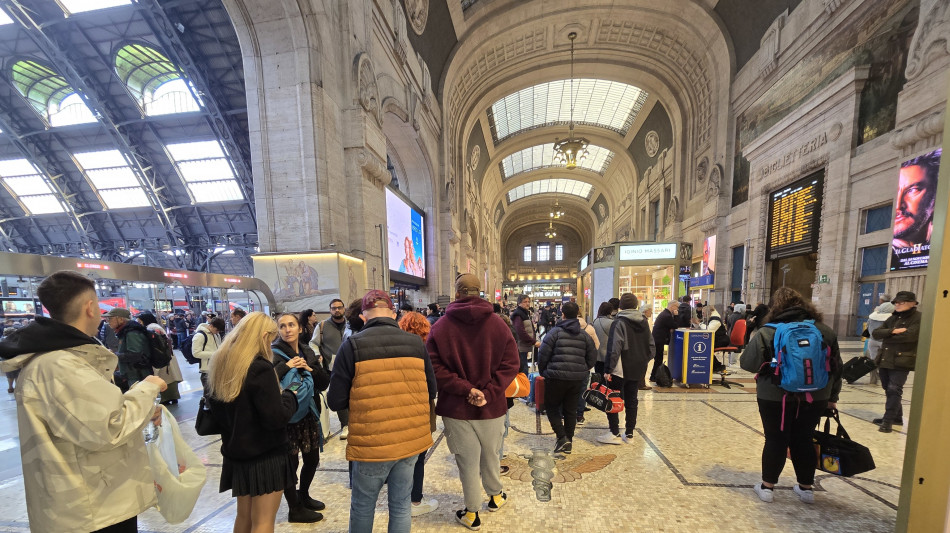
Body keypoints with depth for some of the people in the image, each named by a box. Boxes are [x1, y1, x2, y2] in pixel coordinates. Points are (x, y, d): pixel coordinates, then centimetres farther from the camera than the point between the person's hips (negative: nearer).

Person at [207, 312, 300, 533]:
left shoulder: (219, 363, 1)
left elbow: (216, 409, 14)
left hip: (236, 452, 8)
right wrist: (289, 396, -8)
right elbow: (276, 418, -24)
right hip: (265, 455, -8)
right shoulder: (259, 367, -24)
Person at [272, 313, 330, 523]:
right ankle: (295, 510, 28)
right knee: (290, 463, 7)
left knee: (312, 459, 18)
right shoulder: (274, 354, -11)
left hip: (309, 413, 6)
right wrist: (286, 366, -29)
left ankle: (303, 496, 43)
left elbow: (325, 382, -1)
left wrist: (309, 369, -16)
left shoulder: (308, 352, 4)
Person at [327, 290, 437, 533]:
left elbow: (335, 401, -8)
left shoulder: (353, 344, -13)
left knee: (362, 507, 22)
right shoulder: (416, 343, -5)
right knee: (401, 505, 21)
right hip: (411, 438, 3)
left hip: (372, 442, -2)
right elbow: (431, 392, 5)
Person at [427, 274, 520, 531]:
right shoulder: (498, 324, -4)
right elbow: (511, 363, -9)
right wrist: (488, 393, -13)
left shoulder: (440, 327, -7)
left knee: (467, 461, 13)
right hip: (491, 405, 2)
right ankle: (496, 496, 47)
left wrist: (465, 388, -14)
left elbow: (434, 367, -11)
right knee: (491, 455, 24)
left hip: (456, 406, -2)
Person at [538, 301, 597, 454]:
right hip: (578, 379, 5)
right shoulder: (584, 334, 5)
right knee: (571, 409, 16)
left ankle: (562, 437, 1)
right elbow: (592, 357, 9)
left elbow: (543, 355, -10)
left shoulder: (555, 331, -9)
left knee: (551, 407, 11)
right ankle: (569, 442, 24)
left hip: (556, 377, -5)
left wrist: (543, 371, 6)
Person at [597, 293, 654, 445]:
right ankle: (629, 434, 20)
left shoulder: (619, 323, -14)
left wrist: (608, 369, -16)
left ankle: (615, 433, 8)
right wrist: (643, 362, 19)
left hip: (620, 370, -6)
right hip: (637, 370, 7)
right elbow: (651, 346, 13)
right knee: (631, 401, 14)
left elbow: (614, 349, -20)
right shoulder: (644, 322, 7)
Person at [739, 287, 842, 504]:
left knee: (776, 440, 9)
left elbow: (747, 362, -14)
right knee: (804, 439, 18)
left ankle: (767, 486, 19)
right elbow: (836, 367, 9)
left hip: (776, 396, -4)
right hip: (815, 397, 4)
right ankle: (806, 488, 31)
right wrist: (832, 396, 20)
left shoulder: (767, 332, -12)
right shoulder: (824, 331, 3)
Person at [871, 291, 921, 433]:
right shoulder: (892, 318, 15)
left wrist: (886, 338, -6)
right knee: (889, 390, 14)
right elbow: (875, 333, 4)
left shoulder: (919, 318, -5)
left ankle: (888, 421, -2)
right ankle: (896, 417, 27)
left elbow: (909, 335, -20)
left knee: (894, 390, -8)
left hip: (901, 361, -6)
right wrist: (892, 331, -13)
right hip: (885, 360, 7)